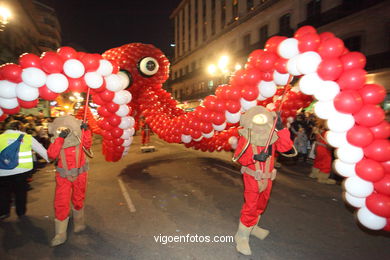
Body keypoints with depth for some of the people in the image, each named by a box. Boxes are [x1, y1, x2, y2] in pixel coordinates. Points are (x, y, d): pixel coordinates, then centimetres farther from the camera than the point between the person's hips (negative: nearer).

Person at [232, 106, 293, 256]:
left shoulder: (274, 135, -7)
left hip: (267, 176, 5)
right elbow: (238, 156, -14)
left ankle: (252, 227, 45)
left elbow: (286, 147, -22)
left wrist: (280, 128, -32)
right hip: (252, 176, -5)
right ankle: (242, 236, 14)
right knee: (251, 207, -5)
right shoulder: (246, 137, -17)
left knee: (261, 204, 21)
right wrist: (255, 158, -30)